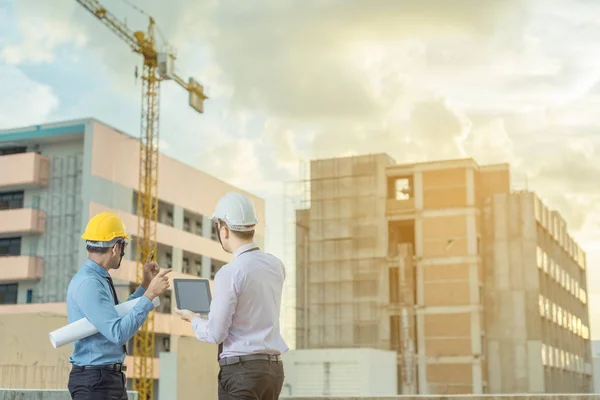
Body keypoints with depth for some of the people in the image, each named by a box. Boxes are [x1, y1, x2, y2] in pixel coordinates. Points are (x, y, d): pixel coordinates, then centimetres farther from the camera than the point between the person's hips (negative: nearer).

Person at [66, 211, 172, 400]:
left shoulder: (101, 280, 10)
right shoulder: (87, 284, -20)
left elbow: (119, 316, 24)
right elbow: (119, 333, -26)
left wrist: (146, 285, 18)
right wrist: (150, 295, -23)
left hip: (113, 378, 10)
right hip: (94, 380, -10)